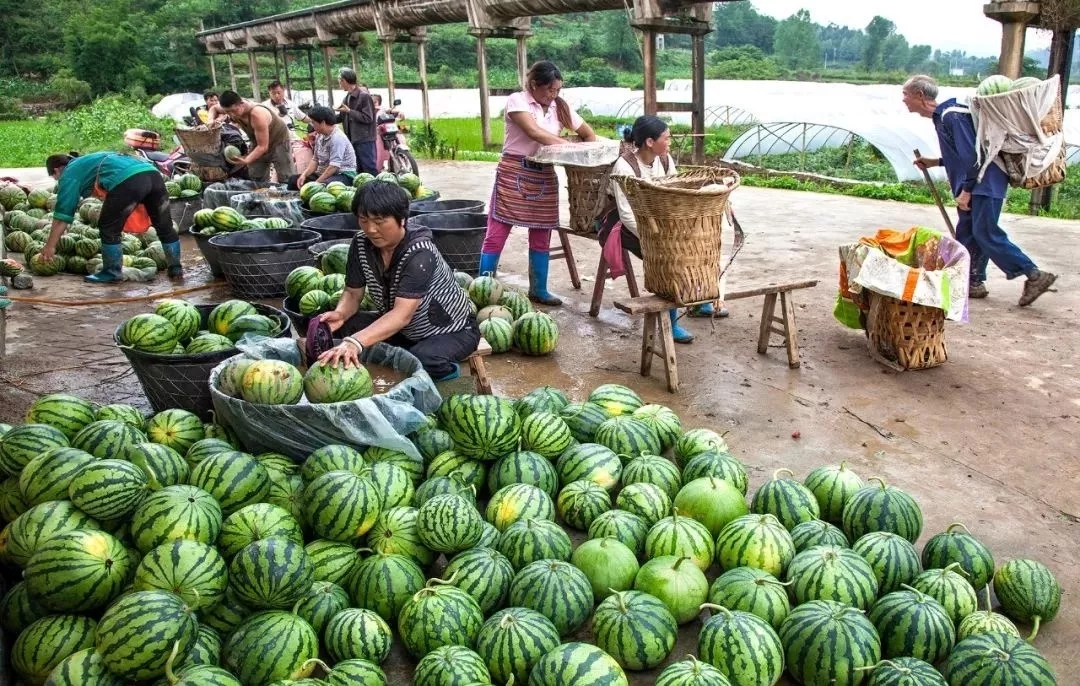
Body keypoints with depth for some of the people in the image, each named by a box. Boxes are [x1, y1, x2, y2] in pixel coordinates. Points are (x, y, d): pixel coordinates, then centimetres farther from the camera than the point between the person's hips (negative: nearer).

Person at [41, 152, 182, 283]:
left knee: (109, 230, 9)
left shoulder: (69, 174, 18)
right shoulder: (88, 161, 40)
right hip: (152, 173, 8)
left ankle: (112, 273, 18)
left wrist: (50, 246, 19)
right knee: (165, 226, 17)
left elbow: (62, 214, 15)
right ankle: (176, 268, 26)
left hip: (128, 180, -8)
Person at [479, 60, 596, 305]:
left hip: (545, 175, 5)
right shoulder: (517, 100, -7)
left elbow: (589, 135, 15)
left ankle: (538, 290, 22)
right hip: (514, 172, -5)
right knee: (496, 235, -5)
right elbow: (534, 132, -20)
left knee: (541, 237, 10)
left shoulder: (560, 107, 8)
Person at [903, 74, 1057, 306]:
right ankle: (974, 282, 18)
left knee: (986, 234, -12)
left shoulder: (951, 116, -16)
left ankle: (1035, 276, -8)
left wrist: (966, 190, -20)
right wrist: (935, 162, 18)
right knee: (966, 234, 11)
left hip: (984, 183, -10)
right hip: (972, 186, 10)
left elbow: (972, 154, -21)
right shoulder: (941, 117, 15)